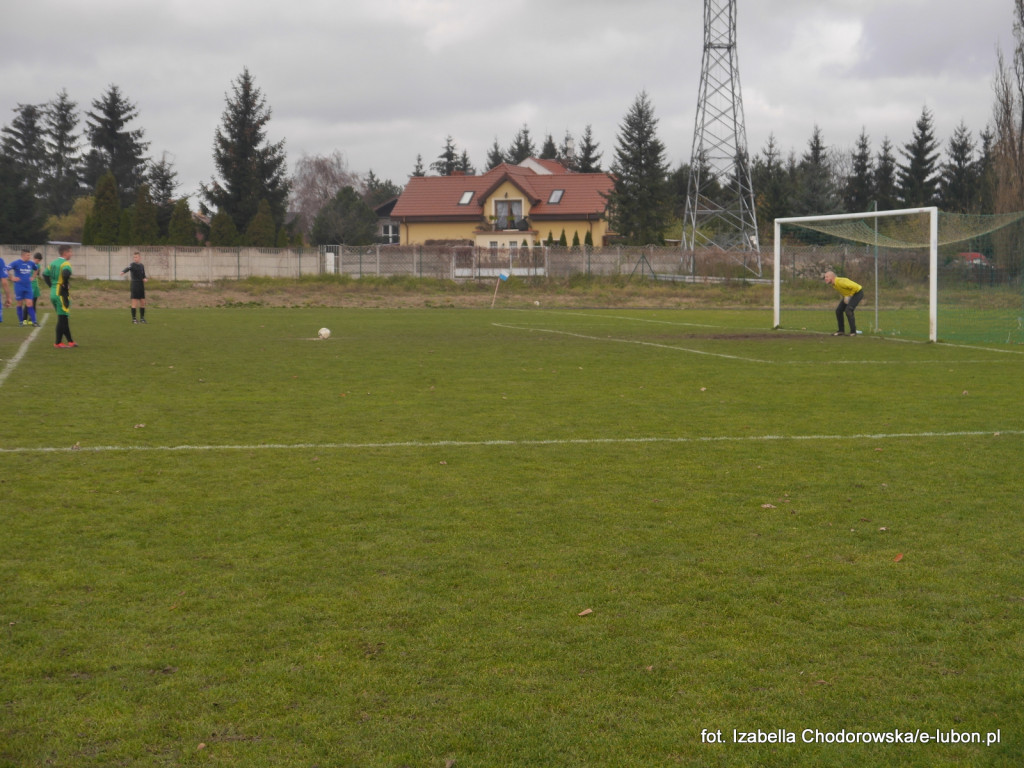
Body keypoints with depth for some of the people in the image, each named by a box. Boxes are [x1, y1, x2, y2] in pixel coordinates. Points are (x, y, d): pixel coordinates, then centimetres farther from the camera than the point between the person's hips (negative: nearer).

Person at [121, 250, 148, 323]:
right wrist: (123, 271, -49)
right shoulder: (133, 265, -6)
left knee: (143, 302, 9)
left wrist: (144, 279, 1)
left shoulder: (142, 266, 13)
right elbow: (128, 268, -28)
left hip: (141, 285, 6)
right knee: (135, 302, -7)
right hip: (135, 285, -6)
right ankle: (134, 318, -2)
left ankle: (142, 317, 20)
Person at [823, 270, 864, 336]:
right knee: (838, 310, 0)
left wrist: (849, 296, -25)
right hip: (848, 295, 9)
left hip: (858, 293, -9)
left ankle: (853, 331, -15)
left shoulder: (840, 282, -34)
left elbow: (855, 287, -34)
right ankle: (841, 331, 9)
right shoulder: (833, 283, -4)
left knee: (848, 310, -24)